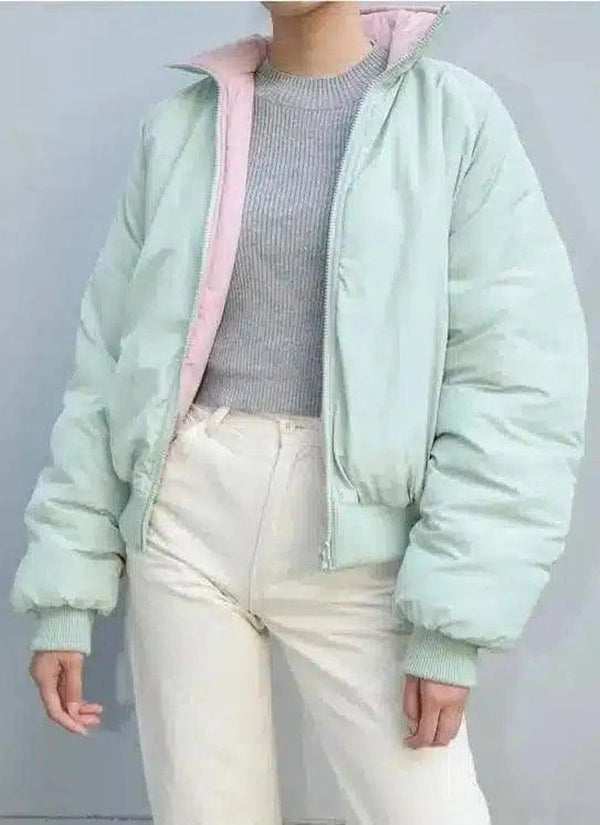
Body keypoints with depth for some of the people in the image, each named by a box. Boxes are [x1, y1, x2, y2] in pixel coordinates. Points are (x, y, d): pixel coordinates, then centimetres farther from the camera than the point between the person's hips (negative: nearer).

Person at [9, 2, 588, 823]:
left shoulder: (454, 112, 0)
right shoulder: (177, 126, 8)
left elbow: (520, 376, -6)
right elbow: (109, 358, 7)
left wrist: (455, 618, -12)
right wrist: (67, 592, 3)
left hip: (357, 543, -2)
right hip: (186, 518, 2)